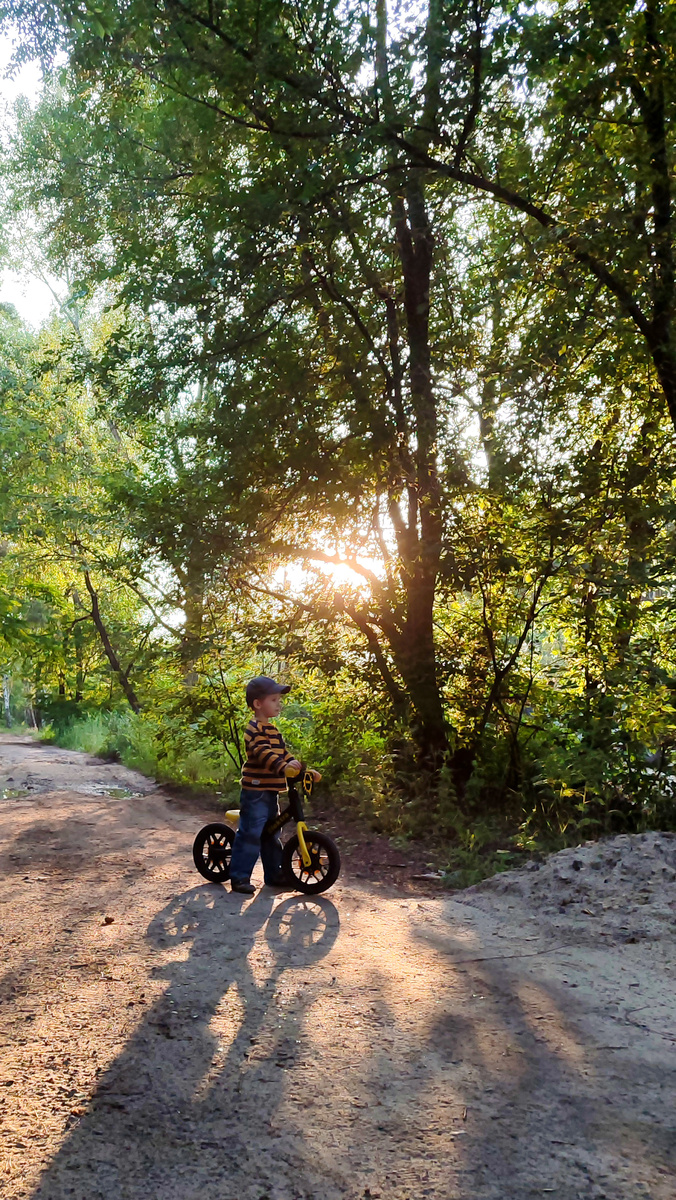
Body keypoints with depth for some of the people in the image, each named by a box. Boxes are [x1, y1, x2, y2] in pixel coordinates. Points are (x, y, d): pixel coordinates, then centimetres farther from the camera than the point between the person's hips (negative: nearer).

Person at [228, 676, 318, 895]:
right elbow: (262, 753, -30)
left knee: (271, 834, 17)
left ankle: (274, 874, 27)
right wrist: (283, 766, -44)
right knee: (251, 834, -8)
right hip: (255, 791, -10)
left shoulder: (272, 730, 18)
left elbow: (283, 754, 23)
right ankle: (239, 877, -1)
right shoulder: (255, 728, -15)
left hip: (270, 791, 10)